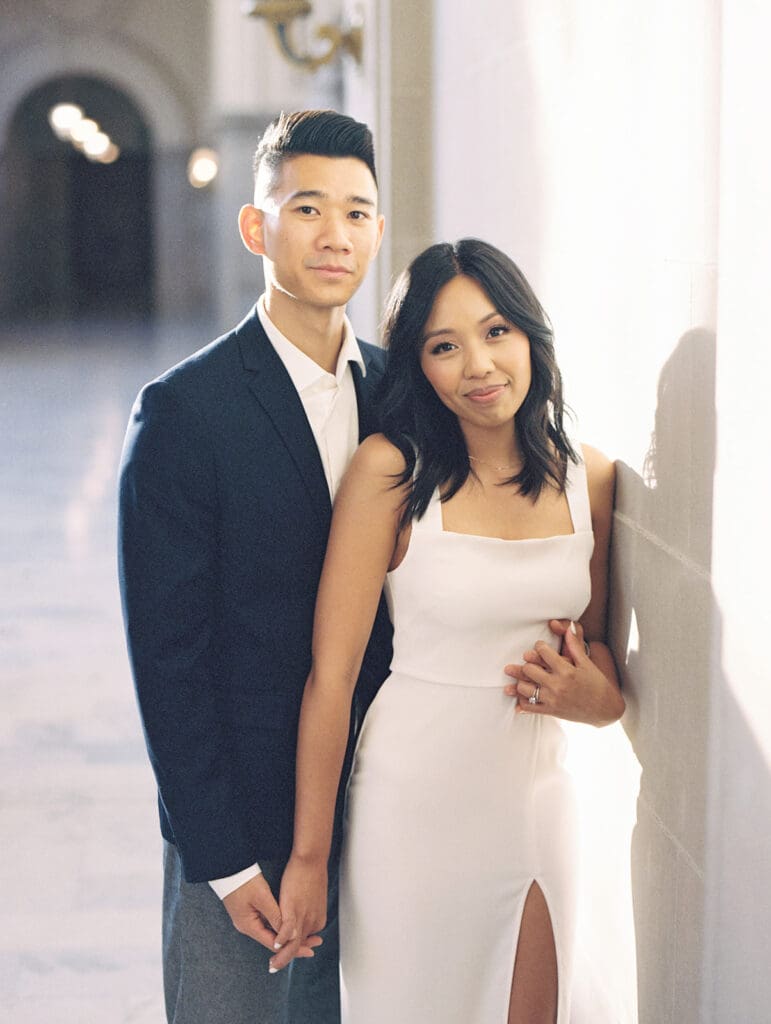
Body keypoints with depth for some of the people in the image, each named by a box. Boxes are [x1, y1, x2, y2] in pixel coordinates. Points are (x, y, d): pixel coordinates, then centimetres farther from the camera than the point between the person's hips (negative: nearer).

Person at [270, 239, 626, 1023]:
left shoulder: (590, 477, 0)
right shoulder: (391, 471, -14)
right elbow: (331, 673, -13)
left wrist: (597, 693, -9)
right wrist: (308, 857, -12)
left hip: (535, 803, 4)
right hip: (414, 806, -4)